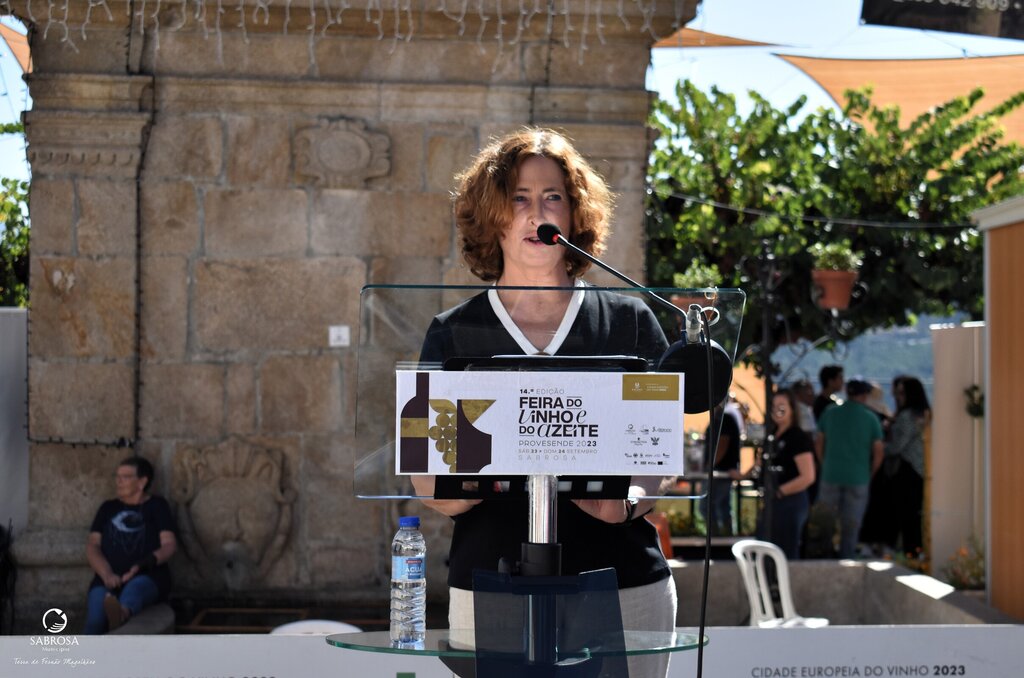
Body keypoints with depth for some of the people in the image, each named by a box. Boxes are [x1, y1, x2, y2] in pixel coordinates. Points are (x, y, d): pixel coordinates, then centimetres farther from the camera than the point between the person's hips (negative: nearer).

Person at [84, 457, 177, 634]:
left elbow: (170, 545, 6)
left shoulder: (156, 505, 17)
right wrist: (107, 574, -7)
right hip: (109, 578, 3)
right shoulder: (108, 508, 26)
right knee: (95, 620, -30)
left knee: (135, 587, -42)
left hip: (148, 576, -3)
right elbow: (92, 546, 15)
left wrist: (142, 566, -14)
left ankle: (121, 615, -75)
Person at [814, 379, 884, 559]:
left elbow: (819, 444, 9)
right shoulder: (871, 418, -3)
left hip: (830, 477, 2)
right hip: (858, 479, -2)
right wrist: (869, 474, 10)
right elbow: (878, 452, -2)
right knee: (851, 526, 7)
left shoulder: (829, 413, 3)